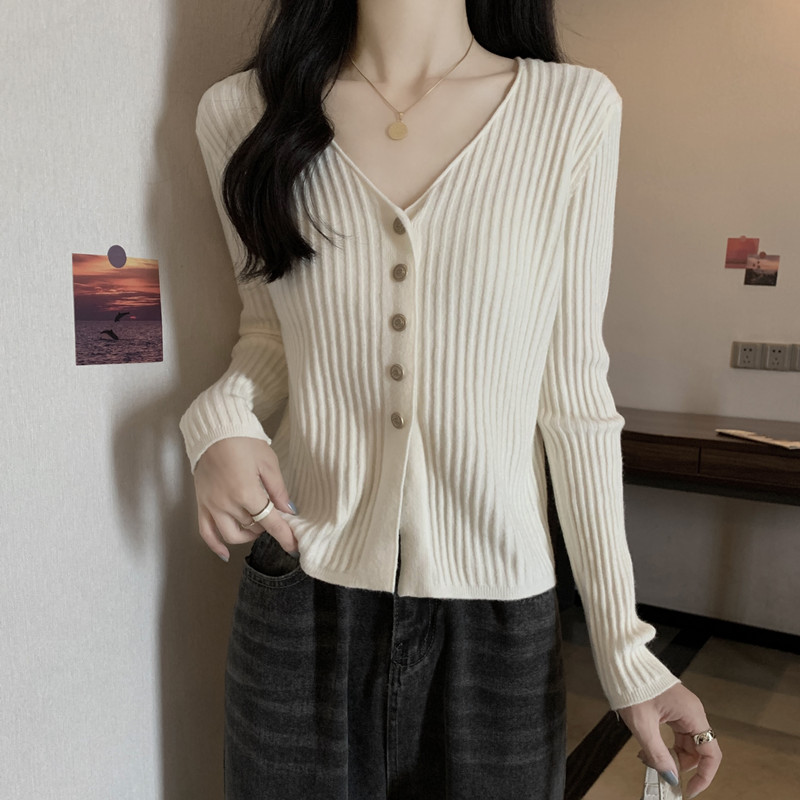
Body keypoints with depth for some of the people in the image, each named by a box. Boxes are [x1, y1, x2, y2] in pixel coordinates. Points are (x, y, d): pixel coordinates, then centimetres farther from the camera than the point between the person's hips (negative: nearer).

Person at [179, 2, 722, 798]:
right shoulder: (243, 111, -1)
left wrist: (625, 649, -2)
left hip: (499, 613, 0)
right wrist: (223, 415, -11)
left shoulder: (573, 109, -5)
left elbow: (573, 394, -3)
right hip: (299, 608, 1)